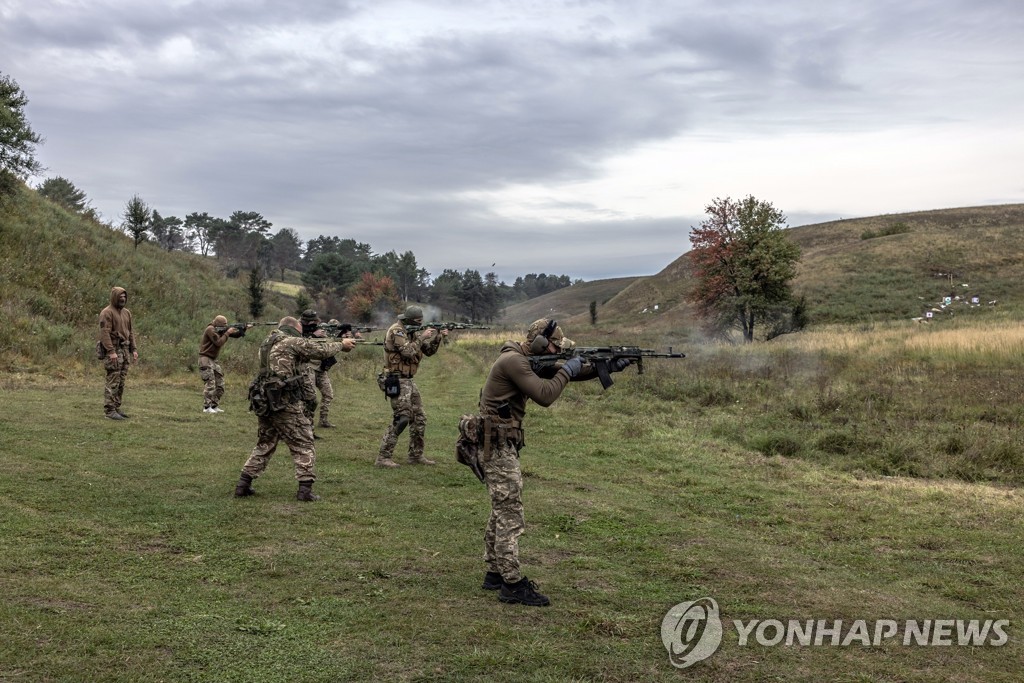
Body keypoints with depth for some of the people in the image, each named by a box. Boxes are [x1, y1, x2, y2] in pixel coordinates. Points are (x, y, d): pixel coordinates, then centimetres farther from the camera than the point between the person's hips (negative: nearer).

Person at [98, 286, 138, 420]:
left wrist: (134, 350, 10)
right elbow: (105, 333, -16)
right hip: (113, 351, -8)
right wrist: (111, 351, -23)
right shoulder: (107, 313, -8)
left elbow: (131, 332, 18)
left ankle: (116, 408, 14)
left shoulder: (127, 313, 16)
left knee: (121, 382, 8)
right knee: (113, 382, -9)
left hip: (125, 350, 8)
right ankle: (109, 410, -6)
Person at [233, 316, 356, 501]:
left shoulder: (267, 344, 18)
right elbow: (321, 350, -2)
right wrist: (341, 345, 15)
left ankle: (243, 485, 16)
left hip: (264, 403, 8)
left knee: (264, 445, 19)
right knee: (303, 445, 2)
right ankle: (305, 489, -2)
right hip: (285, 403, -8)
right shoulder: (292, 342, -6)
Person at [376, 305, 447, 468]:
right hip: (398, 380, -9)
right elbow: (408, 352, -25)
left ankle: (416, 455, 21)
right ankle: (383, 457, -11)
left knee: (419, 419, 11)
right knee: (401, 419, -14)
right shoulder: (397, 331, -14)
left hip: (408, 381, 9)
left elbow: (429, 351, 14)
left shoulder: (413, 332, 13)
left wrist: (438, 337, -1)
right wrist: (422, 337, -18)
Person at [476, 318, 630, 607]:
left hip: (502, 443, 11)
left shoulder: (531, 360, 12)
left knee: (501, 509, 16)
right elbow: (544, 395, -26)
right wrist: (567, 370, -11)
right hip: (497, 444, -11)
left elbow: (565, 374, 17)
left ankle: (495, 573, 24)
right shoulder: (513, 361, -18)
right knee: (510, 511, -9)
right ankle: (513, 584, -6)